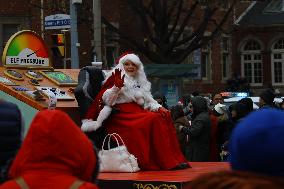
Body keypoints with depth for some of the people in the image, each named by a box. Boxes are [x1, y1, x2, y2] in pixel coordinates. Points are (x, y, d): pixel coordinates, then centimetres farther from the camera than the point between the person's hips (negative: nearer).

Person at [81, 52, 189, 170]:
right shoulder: (115, 78, 7)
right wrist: (116, 87, -20)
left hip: (138, 113, 6)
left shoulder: (140, 82, 26)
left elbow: (148, 101, 22)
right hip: (122, 115, -6)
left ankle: (172, 159, -25)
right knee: (153, 120, -30)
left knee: (164, 117, -20)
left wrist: (159, 108, 2)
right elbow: (106, 100, -4)